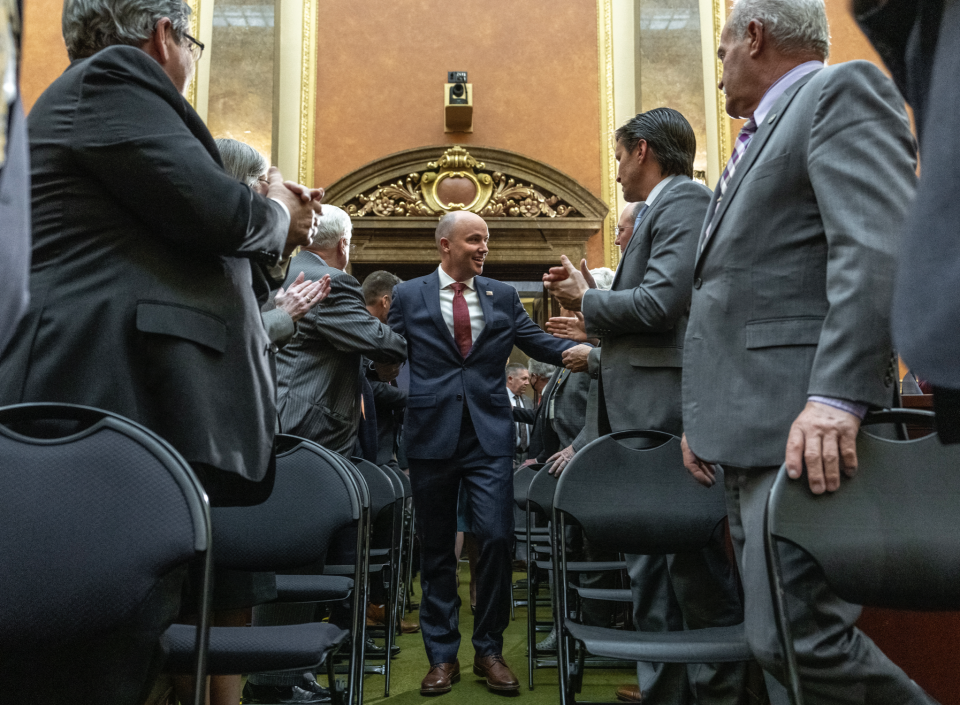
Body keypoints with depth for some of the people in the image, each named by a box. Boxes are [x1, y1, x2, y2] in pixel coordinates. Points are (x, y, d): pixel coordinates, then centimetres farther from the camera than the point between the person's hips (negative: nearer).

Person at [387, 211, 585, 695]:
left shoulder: (503, 297, 11)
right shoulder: (408, 296, 6)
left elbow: (540, 343, 7)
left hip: (489, 436, 1)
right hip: (431, 434, -1)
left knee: (496, 538, -5)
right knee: (436, 549, 8)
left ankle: (489, 651, 16)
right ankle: (442, 656, 22)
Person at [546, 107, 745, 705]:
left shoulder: (685, 201, -7)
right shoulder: (659, 210, 21)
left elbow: (660, 303, -21)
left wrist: (587, 300, -5)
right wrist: (586, 299, 11)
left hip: (666, 408, -10)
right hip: (641, 414, 10)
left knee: (692, 558, 0)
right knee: (649, 558, 13)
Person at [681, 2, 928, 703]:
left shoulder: (843, 90, 1)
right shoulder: (758, 141, 28)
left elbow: (879, 248, -17)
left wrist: (836, 398, -27)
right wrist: (703, 417, 21)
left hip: (806, 431, -9)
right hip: (748, 433, 10)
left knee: (797, 636, -13)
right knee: (778, 638, 11)